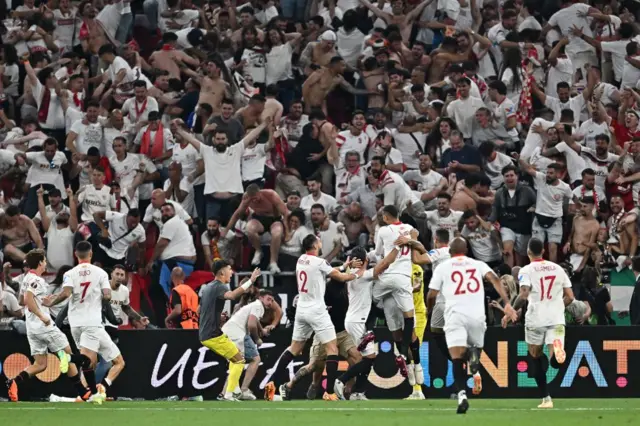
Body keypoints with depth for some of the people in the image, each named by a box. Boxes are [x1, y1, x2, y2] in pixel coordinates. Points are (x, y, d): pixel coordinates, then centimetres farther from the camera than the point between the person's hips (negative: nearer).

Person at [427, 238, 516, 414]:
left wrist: (428, 310, 31)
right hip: (477, 316, 2)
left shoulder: (442, 267, 12)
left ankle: (462, 394, -28)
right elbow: (494, 279, 0)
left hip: (455, 315, -2)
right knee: (475, 348, 22)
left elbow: (431, 295, 10)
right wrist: (507, 303, -7)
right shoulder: (478, 265, 16)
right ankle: (474, 358, -17)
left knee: (457, 358, -7)